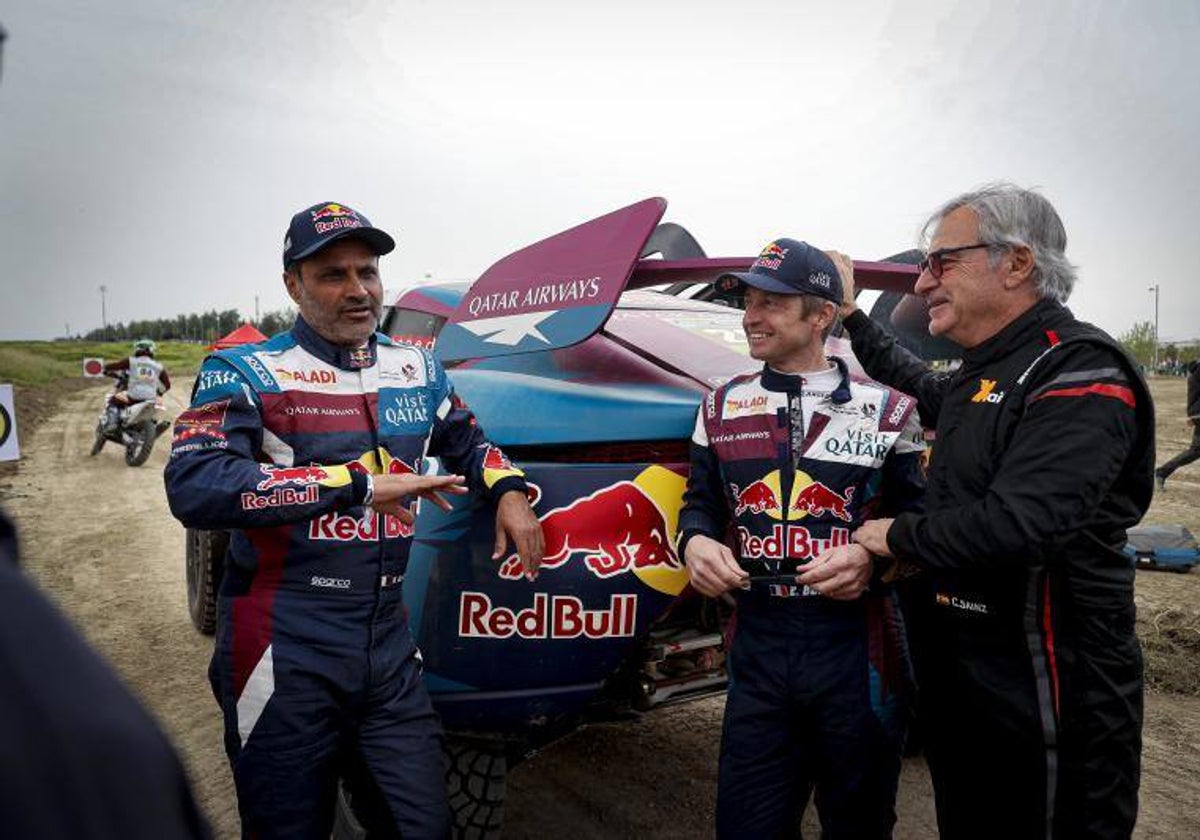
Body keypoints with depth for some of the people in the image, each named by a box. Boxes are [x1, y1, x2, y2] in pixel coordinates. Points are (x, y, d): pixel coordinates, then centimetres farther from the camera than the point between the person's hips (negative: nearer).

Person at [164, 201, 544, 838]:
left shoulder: (417, 370, 10)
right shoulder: (246, 373, -6)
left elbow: (467, 440, 27)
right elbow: (193, 487, -22)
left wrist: (508, 492, 6)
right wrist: (357, 484, -25)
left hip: (390, 646, 5)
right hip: (286, 654, -4)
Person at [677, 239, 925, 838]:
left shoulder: (886, 408, 0)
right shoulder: (723, 407, 9)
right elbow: (701, 503, 14)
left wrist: (872, 557, -18)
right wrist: (695, 543, -7)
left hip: (858, 646, -2)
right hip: (758, 643, 2)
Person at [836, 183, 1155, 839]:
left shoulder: (1080, 374, -19)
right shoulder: (980, 376, 11)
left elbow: (1015, 523, -32)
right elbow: (920, 387, 35)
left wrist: (899, 537, -15)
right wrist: (853, 317, 33)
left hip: (1042, 701, -9)